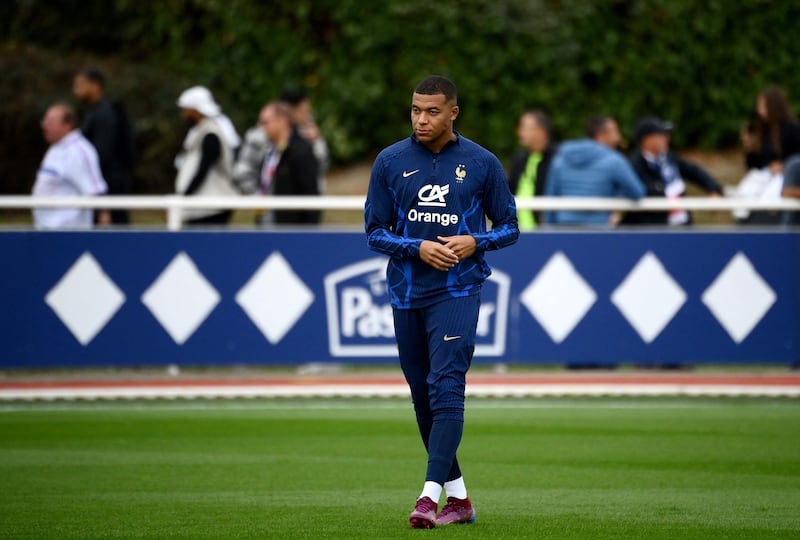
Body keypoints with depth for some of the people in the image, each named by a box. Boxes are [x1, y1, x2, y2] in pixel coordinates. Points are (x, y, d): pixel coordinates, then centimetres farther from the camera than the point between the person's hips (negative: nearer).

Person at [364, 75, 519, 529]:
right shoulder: (391, 162, 4)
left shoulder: (482, 163, 0)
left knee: (446, 390, -17)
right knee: (423, 398, 8)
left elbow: (509, 228, 6)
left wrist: (474, 242, -14)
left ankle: (431, 496, -23)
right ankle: (459, 498, 19)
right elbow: (375, 232, 4)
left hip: (457, 291, -4)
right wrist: (418, 248, -13)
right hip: (406, 294, 4)